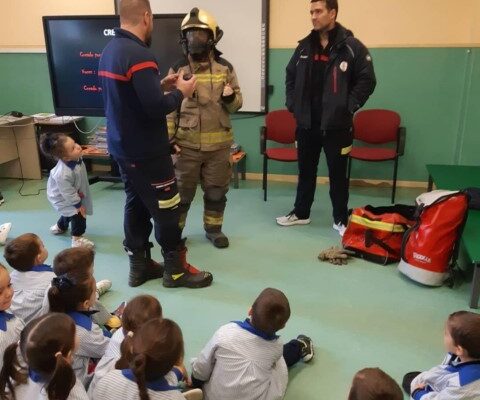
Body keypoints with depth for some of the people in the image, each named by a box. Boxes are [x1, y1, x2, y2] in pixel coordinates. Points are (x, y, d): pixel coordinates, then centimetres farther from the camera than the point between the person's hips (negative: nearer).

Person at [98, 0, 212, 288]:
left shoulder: (110, 50, 8)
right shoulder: (139, 54, -22)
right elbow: (156, 107, -26)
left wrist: (161, 85, 12)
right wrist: (181, 92, -9)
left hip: (122, 146, 9)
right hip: (146, 151, -9)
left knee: (136, 205, 16)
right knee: (166, 209, 3)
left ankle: (139, 265, 27)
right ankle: (176, 270, 16)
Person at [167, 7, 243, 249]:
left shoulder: (225, 68, 3)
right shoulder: (177, 69, 0)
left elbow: (236, 104, 7)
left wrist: (230, 98, -16)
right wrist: (167, 138, -6)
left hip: (218, 143, 2)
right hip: (186, 143, -1)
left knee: (216, 190, 12)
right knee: (181, 191, 8)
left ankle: (213, 229, 31)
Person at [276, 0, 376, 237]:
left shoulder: (352, 47, -7)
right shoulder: (304, 47, 7)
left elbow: (367, 81, -6)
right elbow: (290, 77, 18)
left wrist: (348, 108, -11)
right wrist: (292, 105, 7)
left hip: (337, 125, -4)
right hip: (307, 123, 4)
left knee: (338, 174, 5)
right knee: (305, 171, 15)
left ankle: (340, 219, 19)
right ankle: (301, 213, 29)